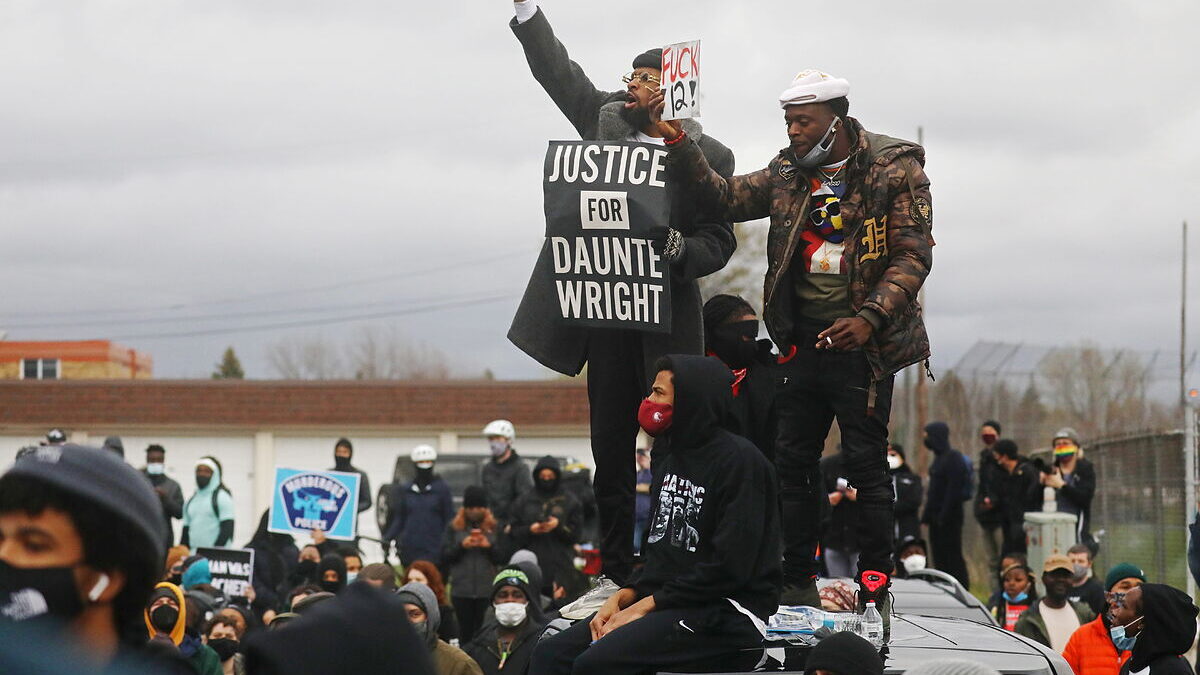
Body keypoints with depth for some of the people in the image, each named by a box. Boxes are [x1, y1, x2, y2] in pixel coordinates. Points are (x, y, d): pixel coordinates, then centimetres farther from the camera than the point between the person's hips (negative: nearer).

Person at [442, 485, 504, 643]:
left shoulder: (494, 527, 6)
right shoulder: (455, 527, 8)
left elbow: (502, 558, 3)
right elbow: (444, 557, 4)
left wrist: (490, 546, -14)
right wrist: (461, 546, -11)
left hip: (487, 590, -1)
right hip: (461, 590, 1)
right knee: (465, 630, 3)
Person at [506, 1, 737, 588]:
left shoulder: (707, 156, -3)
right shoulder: (606, 118, 9)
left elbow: (719, 243, -4)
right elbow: (557, 72, 16)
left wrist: (676, 248, -23)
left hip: (668, 322, -4)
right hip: (605, 313, 4)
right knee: (610, 449, 6)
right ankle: (615, 570, 11)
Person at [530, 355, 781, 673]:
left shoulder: (739, 461, -12)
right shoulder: (671, 459, 16)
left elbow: (729, 568, -19)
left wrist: (645, 606, -14)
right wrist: (622, 598, 1)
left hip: (727, 614, -9)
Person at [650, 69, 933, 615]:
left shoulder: (895, 169, -5)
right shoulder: (788, 173, 12)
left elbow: (914, 253, -9)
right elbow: (726, 197, 7)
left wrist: (870, 318, -19)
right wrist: (677, 142, -5)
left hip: (862, 344, -6)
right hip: (804, 342, 6)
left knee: (866, 463, -4)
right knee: (793, 462, 7)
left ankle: (876, 587, 3)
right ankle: (797, 583, 15)